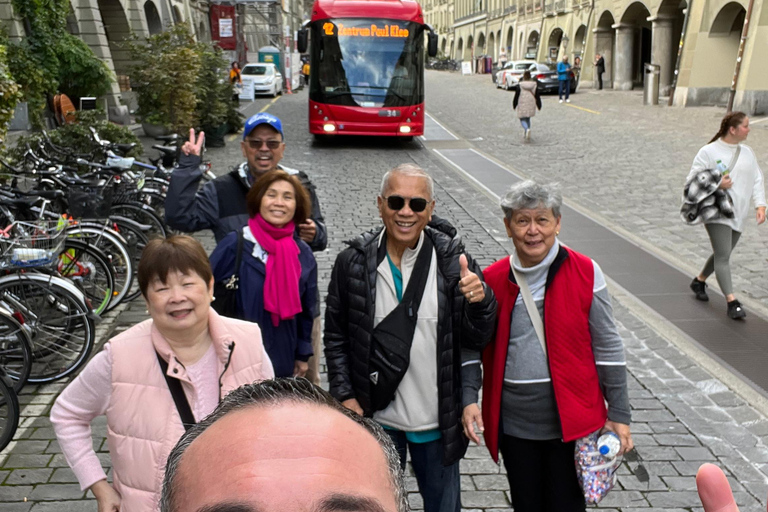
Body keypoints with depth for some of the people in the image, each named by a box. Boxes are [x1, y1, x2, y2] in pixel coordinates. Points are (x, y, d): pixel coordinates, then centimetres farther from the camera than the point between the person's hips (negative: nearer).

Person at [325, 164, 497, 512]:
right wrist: (344, 395, -5)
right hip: (375, 417, 1)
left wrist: (481, 302, -28)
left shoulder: (453, 260, -10)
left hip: (437, 420, 0)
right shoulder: (353, 262, -8)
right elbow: (336, 336, 1)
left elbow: (475, 339, -9)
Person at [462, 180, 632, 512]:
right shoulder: (492, 280, -3)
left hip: (571, 420, -2)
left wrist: (618, 414, 0)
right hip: (513, 423, 2)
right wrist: (469, 398, -7)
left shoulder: (584, 273, -8)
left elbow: (607, 346, -2)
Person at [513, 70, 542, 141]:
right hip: (531, 105, 4)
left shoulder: (519, 85, -9)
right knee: (528, 118, 20)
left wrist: (514, 105, 8)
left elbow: (516, 96, -4)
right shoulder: (534, 85, 1)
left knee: (522, 119, 2)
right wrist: (539, 106, 12)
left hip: (522, 105, -4)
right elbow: (537, 96, 5)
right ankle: (526, 134, 23)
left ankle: (527, 129, -28)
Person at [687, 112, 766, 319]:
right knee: (723, 256, -11)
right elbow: (692, 181, -7)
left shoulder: (747, 152, 10)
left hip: (739, 214, 6)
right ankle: (732, 302, -9)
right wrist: (716, 185, -20)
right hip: (717, 214, -6)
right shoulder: (708, 152, -7)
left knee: (722, 254, 15)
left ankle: (699, 281, 38)